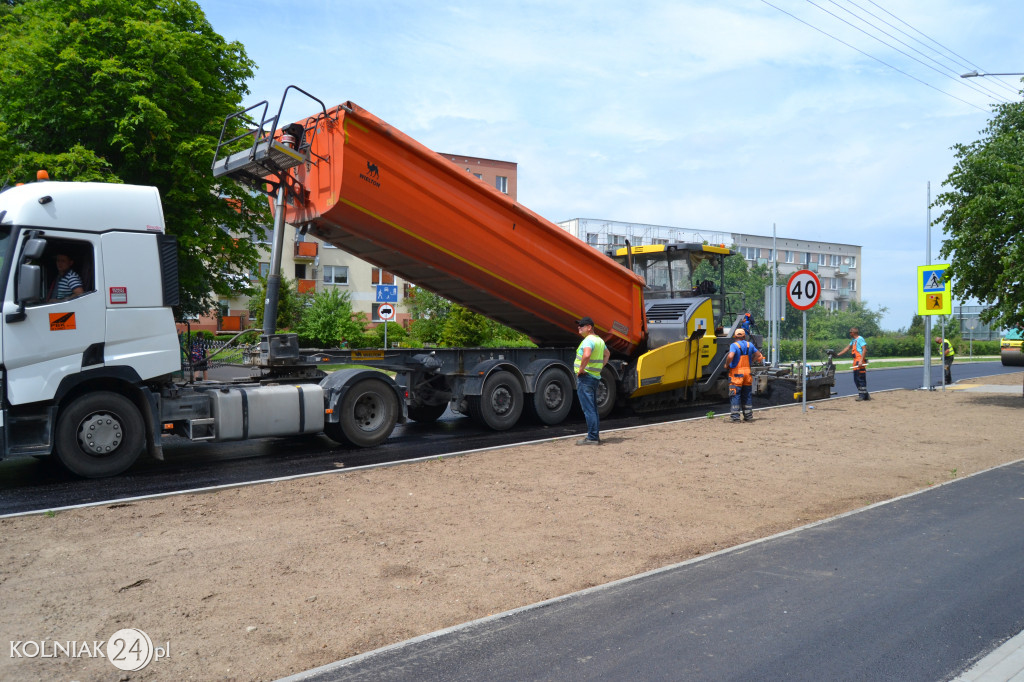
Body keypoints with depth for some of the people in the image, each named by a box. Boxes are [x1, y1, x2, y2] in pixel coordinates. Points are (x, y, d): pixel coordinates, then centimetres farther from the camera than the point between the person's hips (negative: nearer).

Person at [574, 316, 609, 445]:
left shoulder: (588, 340, -16)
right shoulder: (599, 340, 15)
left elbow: (586, 355, -35)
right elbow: (607, 354, 32)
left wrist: (581, 369, -21)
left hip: (585, 377, -10)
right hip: (596, 377, 10)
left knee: (588, 409, -7)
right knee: (593, 409, 15)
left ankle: (592, 437, -6)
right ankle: (595, 436, 19)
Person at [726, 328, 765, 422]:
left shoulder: (734, 345, -10)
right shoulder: (749, 345, 8)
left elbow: (730, 356, -27)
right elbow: (758, 355, 16)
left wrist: (727, 364, -10)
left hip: (736, 373, -5)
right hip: (747, 372, 5)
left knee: (735, 395, -2)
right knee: (747, 395, 14)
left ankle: (735, 418, -5)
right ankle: (748, 416, 19)